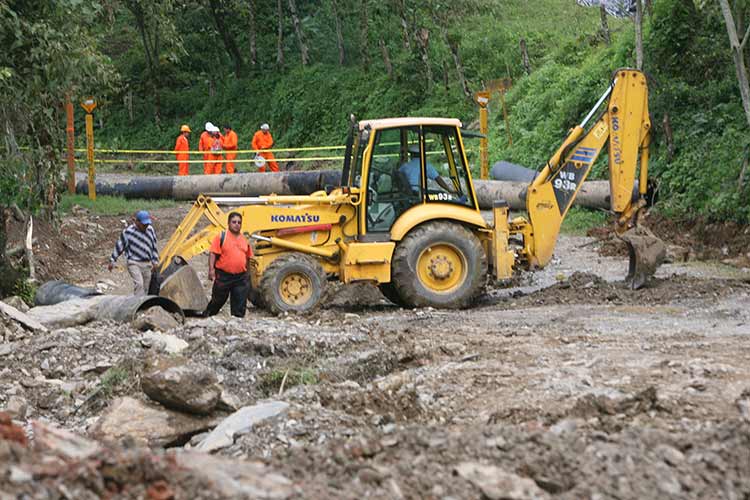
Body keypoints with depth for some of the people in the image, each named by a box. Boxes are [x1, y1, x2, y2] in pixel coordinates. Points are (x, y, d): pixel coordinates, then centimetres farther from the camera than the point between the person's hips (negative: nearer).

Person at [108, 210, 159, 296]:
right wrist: (112, 261, 1)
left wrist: (155, 262, 17)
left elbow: (154, 246, 18)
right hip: (134, 263, -6)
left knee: (145, 287, 6)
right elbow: (119, 246, -1)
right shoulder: (128, 232, -8)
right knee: (139, 284, -22)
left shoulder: (150, 229, 8)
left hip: (147, 264, 6)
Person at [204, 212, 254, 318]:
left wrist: (247, 272, 21)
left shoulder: (244, 240, 12)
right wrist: (211, 269, -18)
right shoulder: (221, 237, -4)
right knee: (217, 300, 8)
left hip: (241, 277, 4)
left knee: (240, 304, 4)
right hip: (223, 276, -4)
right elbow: (213, 253, -9)